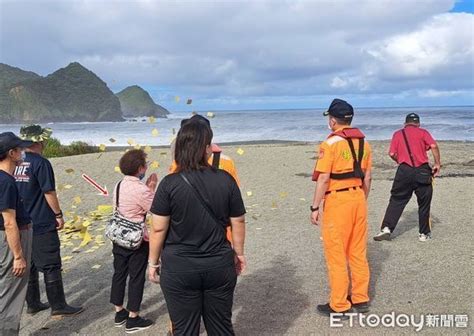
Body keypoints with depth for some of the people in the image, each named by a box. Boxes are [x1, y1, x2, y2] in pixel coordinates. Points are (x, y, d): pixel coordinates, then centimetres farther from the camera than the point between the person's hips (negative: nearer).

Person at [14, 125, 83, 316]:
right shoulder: (41, 163, -15)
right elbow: (49, 192, -16)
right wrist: (58, 215, -7)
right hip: (42, 225, -7)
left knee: (29, 265, 15)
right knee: (51, 266, -1)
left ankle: (32, 304, 24)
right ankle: (58, 307, 5)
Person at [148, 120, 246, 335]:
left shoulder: (170, 184, -13)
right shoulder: (226, 180, -7)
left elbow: (158, 229, -9)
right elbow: (238, 222, 1)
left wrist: (153, 262, 5)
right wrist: (238, 253, 17)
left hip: (179, 269, -2)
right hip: (219, 265, 2)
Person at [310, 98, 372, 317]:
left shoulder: (330, 144, -12)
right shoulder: (363, 143, 9)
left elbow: (323, 179, -15)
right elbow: (367, 177, 12)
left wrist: (315, 207, -8)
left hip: (337, 200, -7)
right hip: (358, 198, 7)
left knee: (336, 254, 2)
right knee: (358, 251, 15)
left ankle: (339, 306, 10)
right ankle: (361, 299, 25)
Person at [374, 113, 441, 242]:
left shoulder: (398, 134, 12)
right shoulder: (423, 132, 9)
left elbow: (392, 154, 1)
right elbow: (433, 146, -9)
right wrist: (438, 164, -5)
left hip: (404, 171, 1)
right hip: (423, 171, 0)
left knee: (396, 200, 7)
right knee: (424, 203, 10)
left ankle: (387, 228, -4)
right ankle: (424, 234, 16)